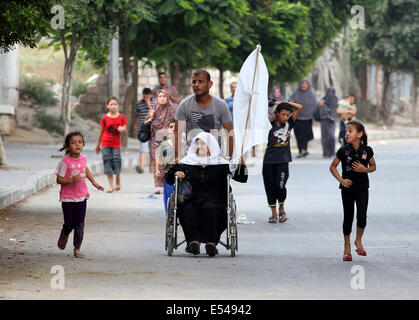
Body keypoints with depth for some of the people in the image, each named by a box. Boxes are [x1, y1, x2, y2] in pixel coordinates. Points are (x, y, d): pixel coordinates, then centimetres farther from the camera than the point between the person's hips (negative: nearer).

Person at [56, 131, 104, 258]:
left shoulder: (84, 158, 1)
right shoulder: (65, 162, -16)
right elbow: (59, 180, -14)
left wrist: (94, 182, 23)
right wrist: (72, 180, -28)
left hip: (81, 197, 4)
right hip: (67, 198, -4)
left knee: (80, 225, 1)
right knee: (69, 224, 4)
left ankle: (77, 249, 9)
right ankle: (64, 235, 38)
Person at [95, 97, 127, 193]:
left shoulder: (122, 117, -1)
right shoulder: (105, 118, -2)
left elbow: (125, 132, 2)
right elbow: (101, 132, 7)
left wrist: (122, 130, -22)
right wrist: (98, 145, 13)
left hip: (116, 144, 0)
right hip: (105, 144, 0)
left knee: (116, 160, -9)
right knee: (107, 163, -3)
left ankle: (118, 182, 16)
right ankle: (111, 186, 1)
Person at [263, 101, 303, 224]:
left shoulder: (289, 123, 4)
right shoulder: (271, 124, 0)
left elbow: (300, 108, 1)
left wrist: (286, 103, 0)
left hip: (283, 161, 0)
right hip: (269, 161, 0)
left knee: (280, 186, -12)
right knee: (270, 187, 2)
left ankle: (282, 209, 13)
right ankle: (274, 214, 14)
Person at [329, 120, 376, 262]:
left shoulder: (367, 150, -5)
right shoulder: (343, 150, -7)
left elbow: (373, 166, 8)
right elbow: (333, 167, 1)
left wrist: (364, 169, -13)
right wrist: (341, 180, -11)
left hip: (362, 188, 0)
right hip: (347, 187, 0)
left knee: (362, 216, -12)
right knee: (348, 217, 5)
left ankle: (358, 241, 14)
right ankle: (347, 248, 17)